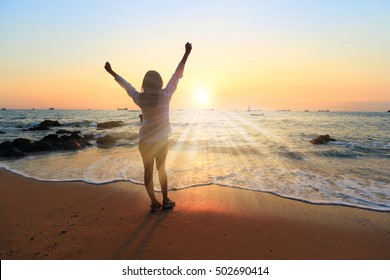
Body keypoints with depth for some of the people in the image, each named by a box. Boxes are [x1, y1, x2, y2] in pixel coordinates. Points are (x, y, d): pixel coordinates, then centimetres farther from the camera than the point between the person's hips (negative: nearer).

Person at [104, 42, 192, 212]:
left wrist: (111, 72, 24)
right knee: (161, 169, 14)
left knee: (148, 170, 9)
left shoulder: (140, 98, -5)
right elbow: (177, 75, -6)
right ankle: (165, 201, 21)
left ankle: (154, 203, 15)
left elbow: (125, 84, 9)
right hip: (161, 140, -1)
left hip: (145, 140, 1)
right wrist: (186, 54, 0)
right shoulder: (165, 96, -10)